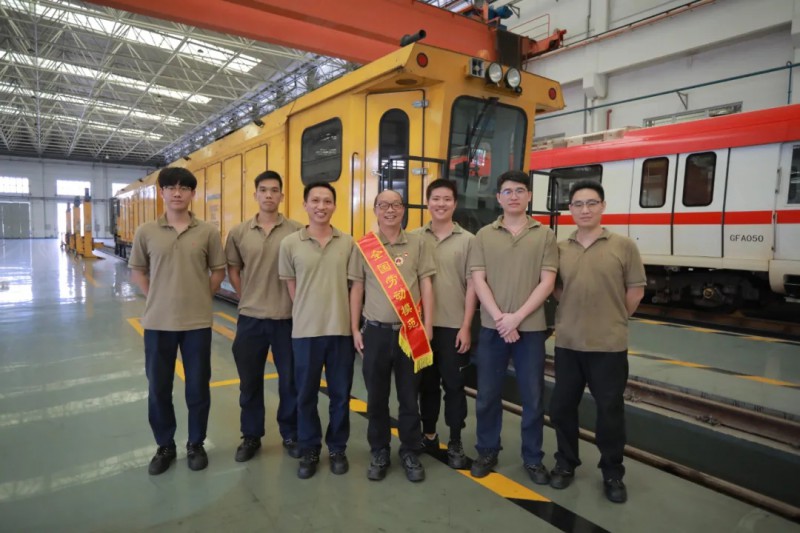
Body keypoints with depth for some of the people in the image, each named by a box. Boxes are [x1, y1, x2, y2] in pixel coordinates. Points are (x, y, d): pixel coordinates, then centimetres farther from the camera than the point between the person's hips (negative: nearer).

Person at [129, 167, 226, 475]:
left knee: (198, 387, 9)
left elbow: (218, 271, 5)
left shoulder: (208, 232, -3)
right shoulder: (146, 232, 0)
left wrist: (202, 297, -1)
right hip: (158, 322, 1)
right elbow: (137, 271, 9)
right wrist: (155, 298, 0)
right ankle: (165, 446, 32)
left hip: (197, 322, -1)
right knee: (158, 388, 12)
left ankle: (196, 444, 29)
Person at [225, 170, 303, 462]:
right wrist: (247, 298, 6)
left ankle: (291, 434, 30)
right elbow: (233, 270, 11)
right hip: (250, 317, 2)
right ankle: (251, 436, 32)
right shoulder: (239, 232, 2)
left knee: (290, 380, 10)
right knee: (250, 381, 14)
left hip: (288, 317, -2)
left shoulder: (297, 231, -5)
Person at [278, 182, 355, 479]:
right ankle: (309, 450, 30)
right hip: (305, 331, 0)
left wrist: (351, 321, 3)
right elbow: (292, 289, 5)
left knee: (340, 394, 11)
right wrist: (308, 316, 4)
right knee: (306, 394, 11)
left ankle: (337, 449, 30)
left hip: (341, 330, 1)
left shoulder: (348, 243, 1)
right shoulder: (290, 243, -2)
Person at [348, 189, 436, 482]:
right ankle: (379, 452, 28)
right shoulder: (363, 246, 1)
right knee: (376, 397, 11)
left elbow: (426, 285, 2)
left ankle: (410, 452, 27)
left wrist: (427, 325, -2)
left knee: (409, 396, 10)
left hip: (410, 330, 0)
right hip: (376, 331, 1)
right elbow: (356, 288, 4)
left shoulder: (417, 244, 1)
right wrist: (355, 329, 2)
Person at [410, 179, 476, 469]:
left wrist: (466, 327, -6)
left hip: (453, 326, -2)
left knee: (453, 384, 8)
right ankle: (428, 434, 32)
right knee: (427, 382, 15)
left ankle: (455, 443, 23)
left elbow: (472, 286, -2)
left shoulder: (467, 240, -2)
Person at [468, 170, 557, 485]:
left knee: (532, 398, 9)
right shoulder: (484, 235, 4)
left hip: (531, 328, 0)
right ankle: (487, 452, 29)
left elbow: (547, 283, -4)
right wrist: (500, 318, -14)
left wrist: (516, 318, -13)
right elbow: (478, 281, -3)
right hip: (492, 328, 1)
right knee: (487, 395, 10)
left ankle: (533, 458, 26)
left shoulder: (544, 235, 2)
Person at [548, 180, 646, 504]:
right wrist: (574, 313, 5)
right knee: (561, 406, 12)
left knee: (610, 410, 9)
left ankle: (612, 473, 29)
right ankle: (566, 463, 33)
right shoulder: (560, 249, 4)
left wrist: (613, 320, 6)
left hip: (609, 344, -3)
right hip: (567, 343, 3)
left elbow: (635, 291, 0)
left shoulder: (623, 246, -4)